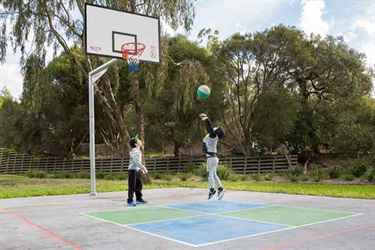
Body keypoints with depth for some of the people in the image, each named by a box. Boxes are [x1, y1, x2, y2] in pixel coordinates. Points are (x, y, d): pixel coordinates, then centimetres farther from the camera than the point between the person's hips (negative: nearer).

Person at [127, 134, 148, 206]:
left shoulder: (138, 151, 13)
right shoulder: (134, 151, -18)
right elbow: (137, 162, -25)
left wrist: (141, 170, 19)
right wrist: (144, 168, -23)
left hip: (137, 170, 10)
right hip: (132, 170, -10)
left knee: (139, 185, 15)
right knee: (132, 186, -5)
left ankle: (139, 198, 27)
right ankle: (130, 200, 3)